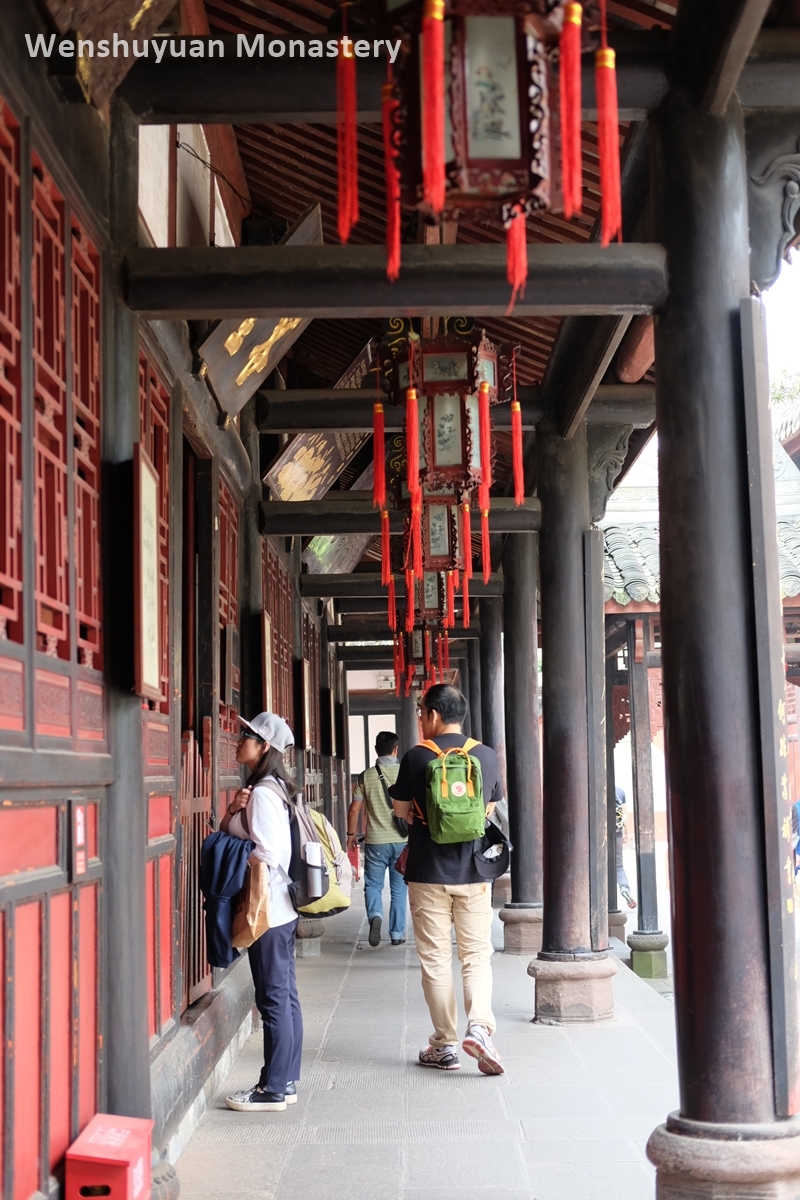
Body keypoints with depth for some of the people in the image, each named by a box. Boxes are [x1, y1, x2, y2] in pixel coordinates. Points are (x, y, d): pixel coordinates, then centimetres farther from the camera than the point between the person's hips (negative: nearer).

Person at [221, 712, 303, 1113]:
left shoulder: (263, 793, -17)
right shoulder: (271, 787, 14)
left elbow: (266, 854, -22)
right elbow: (228, 835, 17)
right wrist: (233, 810, -2)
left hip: (268, 910, -10)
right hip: (282, 909, 10)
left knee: (273, 998, -3)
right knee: (285, 995, 13)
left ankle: (273, 1089, 4)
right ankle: (286, 1081, 20)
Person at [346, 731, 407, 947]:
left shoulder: (366, 775, -3)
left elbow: (354, 809, 0)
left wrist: (350, 834, 14)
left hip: (376, 841, 0)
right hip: (402, 840, 0)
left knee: (373, 884, 12)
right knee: (399, 889, 11)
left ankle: (374, 915, -15)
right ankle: (397, 933, 12)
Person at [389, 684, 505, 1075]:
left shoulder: (416, 757, -9)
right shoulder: (487, 756, 0)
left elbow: (401, 810, 0)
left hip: (428, 873, -2)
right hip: (473, 872, 2)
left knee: (435, 959, 7)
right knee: (476, 955, 9)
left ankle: (444, 1045, 11)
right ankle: (479, 1025, -12)